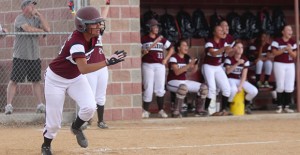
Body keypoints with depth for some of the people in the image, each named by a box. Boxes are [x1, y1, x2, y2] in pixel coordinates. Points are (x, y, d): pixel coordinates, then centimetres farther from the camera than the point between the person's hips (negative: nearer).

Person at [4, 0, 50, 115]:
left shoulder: (36, 19, 10)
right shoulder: (20, 19, -6)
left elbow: (47, 29, -5)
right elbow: (28, 29, -24)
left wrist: (39, 14, -5)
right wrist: (41, 30, -8)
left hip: (34, 57, 5)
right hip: (20, 57, -5)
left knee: (36, 81, 7)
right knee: (14, 80, -5)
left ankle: (41, 105, 8)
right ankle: (9, 105, -5)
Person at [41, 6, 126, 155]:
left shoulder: (94, 37, -12)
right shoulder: (76, 42, -35)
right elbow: (84, 69, -44)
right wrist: (108, 62, -47)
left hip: (76, 78, 6)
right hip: (56, 79, -6)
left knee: (90, 107, -17)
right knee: (54, 121, -1)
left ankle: (76, 127, 15)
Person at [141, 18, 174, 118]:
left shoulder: (162, 39, 11)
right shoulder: (143, 39, 0)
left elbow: (171, 48, 17)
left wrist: (166, 59, 6)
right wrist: (143, 52, -19)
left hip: (160, 65, 3)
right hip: (147, 65, -3)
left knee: (160, 89, 3)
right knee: (148, 89, -4)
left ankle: (161, 110, 9)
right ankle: (145, 110, 4)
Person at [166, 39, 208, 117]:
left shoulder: (187, 58, 9)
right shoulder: (174, 58, -11)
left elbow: (193, 71, 3)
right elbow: (177, 72, -23)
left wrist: (196, 64, -17)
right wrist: (189, 65, -28)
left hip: (184, 81, 8)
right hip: (173, 82, -8)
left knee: (204, 87, -4)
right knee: (183, 87, -41)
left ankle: (199, 110, 9)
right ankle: (176, 111, -31)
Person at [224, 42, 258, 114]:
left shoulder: (245, 60, 2)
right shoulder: (229, 59, -8)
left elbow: (244, 75, -1)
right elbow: (228, 71, -22)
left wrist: (240, 86, -14)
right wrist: (237, 63, -31)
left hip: (241, 80, 4)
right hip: (231, 79, -4)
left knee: (254, 91, -17)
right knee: (233, 89, -40)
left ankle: (246, 103, 14)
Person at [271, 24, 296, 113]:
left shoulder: (293, 42, 8)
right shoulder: (277, 41, -5)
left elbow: (294, 55, 4)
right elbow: (274, 53, -12)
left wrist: (290, 50, -16)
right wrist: (284, 49, -22)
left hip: (290, 65, 4)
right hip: (279, 64, -4)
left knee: (289, 87, -1)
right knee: (280, 86, -5)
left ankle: (286, 106, 6)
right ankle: (280, 106, 1)